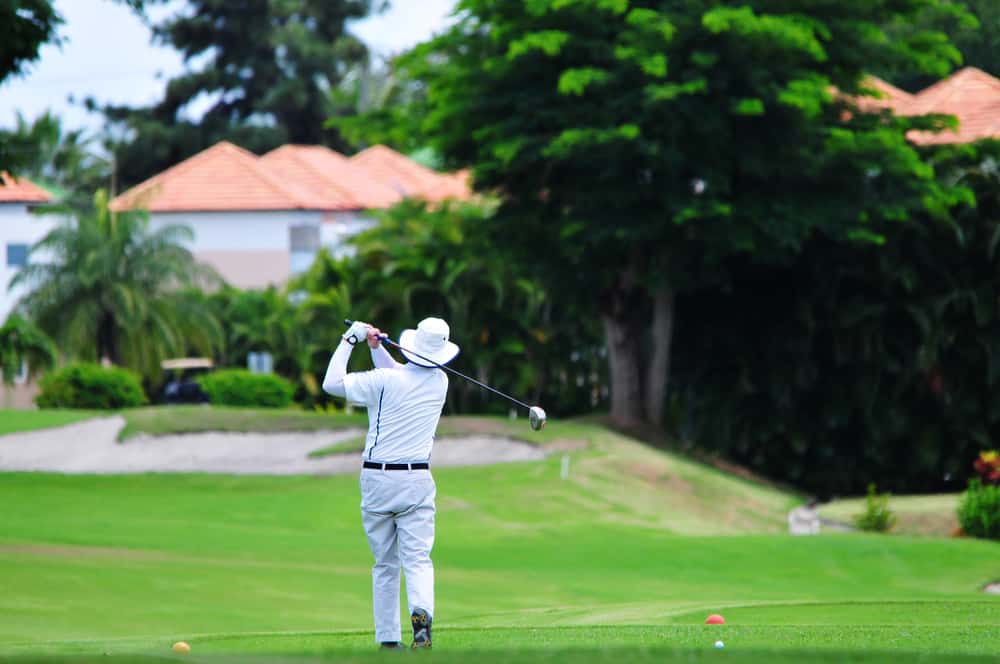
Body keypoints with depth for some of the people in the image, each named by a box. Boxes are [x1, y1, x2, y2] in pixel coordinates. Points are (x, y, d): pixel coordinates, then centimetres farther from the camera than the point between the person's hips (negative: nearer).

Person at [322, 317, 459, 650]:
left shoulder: (385, 381, -12)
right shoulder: (440, 383, 3)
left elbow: (332, 383, -7)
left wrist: (349, 340, 0)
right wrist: (377, 347, 15)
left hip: (377, 478, -1)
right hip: (417, 479, 1)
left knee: (385, 565, 9)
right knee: (418, 558, -5)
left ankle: (388, 638, 9)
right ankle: (421, 613, -33)